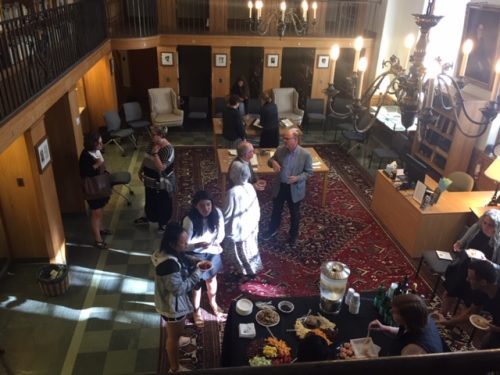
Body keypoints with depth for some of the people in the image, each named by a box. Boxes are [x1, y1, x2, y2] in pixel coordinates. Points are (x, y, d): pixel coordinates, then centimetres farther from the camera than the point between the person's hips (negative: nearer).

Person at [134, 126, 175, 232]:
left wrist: (155, 153, -33)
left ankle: (163, 223, 35)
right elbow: (146, 158, 11)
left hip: (162, 183, -7)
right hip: (150, 180, 8)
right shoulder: (152, 143, -4)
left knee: (162, 203, 14)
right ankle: (148, 217, 51)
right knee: (150, 200, 27)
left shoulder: (168, 149, -28)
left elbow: (161, 167, -33)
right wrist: (141, 170, 14)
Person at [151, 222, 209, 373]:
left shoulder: (171, 253, -8)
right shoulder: (168, 263, -38)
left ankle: (178, 339, 67)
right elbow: (178, 288, -31)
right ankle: (175, 368, 36)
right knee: (173, 336, 14)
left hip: (171, 302, 9)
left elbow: (184, 266, 8)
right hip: (173, 305, -9)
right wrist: (197, 273, -26)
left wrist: (197, 265, -9)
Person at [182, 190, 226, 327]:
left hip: (213, 252, 4)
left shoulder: (217, 213, -19)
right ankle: (196, 311, 41)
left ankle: (213, 303, 54)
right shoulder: (189, 220, -30)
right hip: (196, 255, -4)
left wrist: (217, 242, -24)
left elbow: (221, 232, -4)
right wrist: (199, 245, -40)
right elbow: (185, 244, -23)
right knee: (197, 283, 14)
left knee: (212, 278, 26)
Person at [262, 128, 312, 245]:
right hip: (279, 186, 3)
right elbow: (271, 160, 7)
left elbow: (309, 172, -10)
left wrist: (297, 178, -27)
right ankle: (273, 230, 46)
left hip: (295, 189, -3)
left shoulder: (305, 154, -19)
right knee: (276, 210, 22)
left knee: (294, 213, 17)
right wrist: (273, 162, -17)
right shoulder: (280, 150, -9)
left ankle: (293, 234, 40)